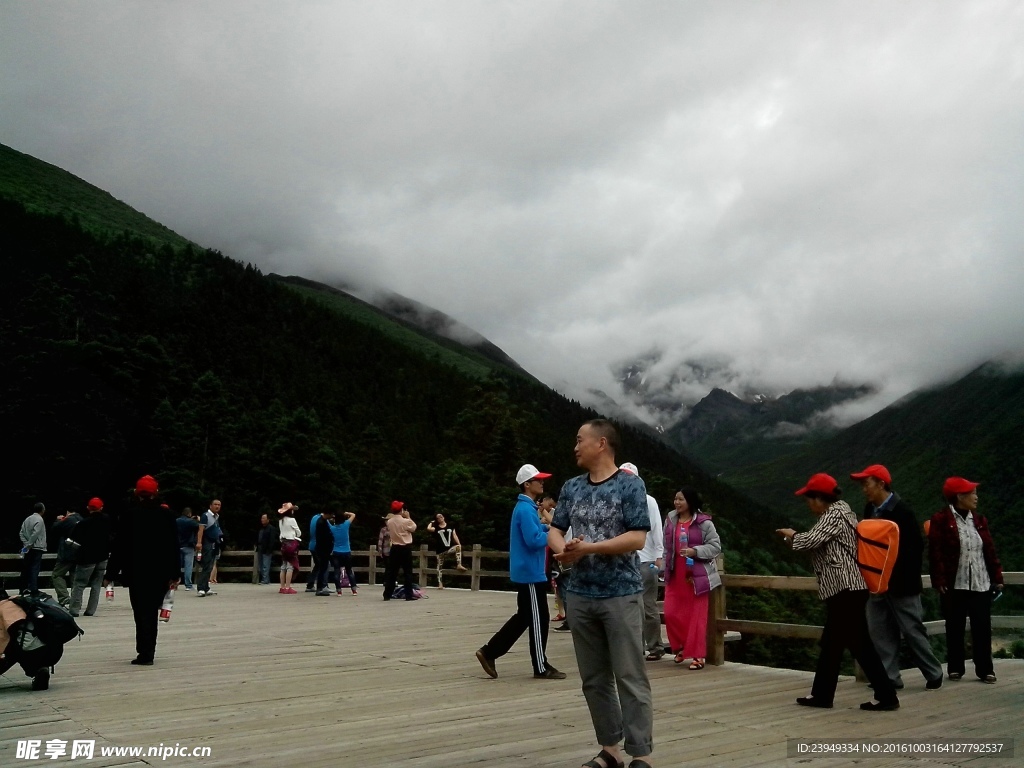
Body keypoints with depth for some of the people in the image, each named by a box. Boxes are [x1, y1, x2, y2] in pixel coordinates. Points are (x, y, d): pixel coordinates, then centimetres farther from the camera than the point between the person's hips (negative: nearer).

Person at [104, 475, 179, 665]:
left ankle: (145, 653, -5)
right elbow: (174, 547, 4)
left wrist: (110, 574, 2)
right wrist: (174, 574, 9)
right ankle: (148, 653, 18)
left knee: (142, 614, 1)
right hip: (160, 573, 3)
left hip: (136, 573, -3)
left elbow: (119, 547, -5)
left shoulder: (129, 516, -6)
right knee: (152, 613, 14)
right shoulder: (167, 515, 1)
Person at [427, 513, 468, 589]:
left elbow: (454, 536, 5)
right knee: (440, 566, 4)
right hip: (440, 550, 0)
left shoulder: (450, 526, 9)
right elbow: (428, 529, -17)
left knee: (458, 547, -30)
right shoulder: (436, 528, 2)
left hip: (450, 549, 0)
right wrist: (431, 522, 2)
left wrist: (459, 544, -7)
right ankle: (440, 583, 9)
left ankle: (459, 565, -29)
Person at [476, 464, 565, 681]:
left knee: (523, 617, 15)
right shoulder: (525, 509, -18)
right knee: (538, 620, -1)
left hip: (527, 572, 10)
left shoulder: (526, 507, 15)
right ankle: (541, 668, 9)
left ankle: (489, 651, 16)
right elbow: (534, 540, -24)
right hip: (530, 573, -10)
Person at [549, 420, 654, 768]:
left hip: (621, 595, -5)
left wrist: (588, 548, -18)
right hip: (580, 595, 6)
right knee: (594, 678, 11)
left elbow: (637, 538, -14)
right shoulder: (571, 487, 9)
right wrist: (563, 550, -13)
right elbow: (555, 530, 10)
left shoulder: (630, 485, -7)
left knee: (630, 677, -2)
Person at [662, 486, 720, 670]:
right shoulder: (670, 520, 5)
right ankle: (681, 647, 24)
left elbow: (715, 546, -9)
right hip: (675, 576, 4)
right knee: (671, 614, 2)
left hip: (696, 576, -4)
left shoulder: (704, 522, -8)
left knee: (697, 616, 1)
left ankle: (698, 655, 9)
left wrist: (695, 551, -22)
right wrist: (665, 568, 8)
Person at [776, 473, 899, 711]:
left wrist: (792, 536, -3)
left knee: (860, 643, -3)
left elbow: (811, 540, -21)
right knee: (831, 643, 11)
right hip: (843, 588, 11)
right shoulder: (839, 510, 18)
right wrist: (797, 539, 11)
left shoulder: (834, 514, -12)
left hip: (846, 588, -11)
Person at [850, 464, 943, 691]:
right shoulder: (870, 509, 7)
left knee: (912, 630, 2)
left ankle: (934, 674, 19)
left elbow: (916, 547, -17)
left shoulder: (901, 511, -16)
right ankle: (890, 677, 15)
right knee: (880, 631, 7)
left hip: (900, 583, -7)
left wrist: (905, 576, -18)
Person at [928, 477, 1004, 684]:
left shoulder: (979, 520, 10)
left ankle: (985, 669, 13)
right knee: (955, 628, 7)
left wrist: (997, 577, 8)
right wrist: (939, 580, -16)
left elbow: (990, 550, 12)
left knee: (982, 627, 4)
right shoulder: (941, 520, -7)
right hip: (954, 585, -4)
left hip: (981, 584, 4)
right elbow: (935, 552, -11)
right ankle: (955, 668, 17)